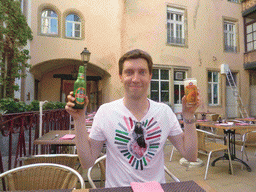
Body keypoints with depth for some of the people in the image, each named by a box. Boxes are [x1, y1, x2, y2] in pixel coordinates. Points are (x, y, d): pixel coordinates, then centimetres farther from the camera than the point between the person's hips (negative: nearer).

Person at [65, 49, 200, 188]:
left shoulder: (165, 111, -3)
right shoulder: (105, 111, -9)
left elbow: (191, 156, -2)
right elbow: (87, 162, -6)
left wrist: (188, 116, -10)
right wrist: (79, 120, -14)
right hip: (118, 188, -1)